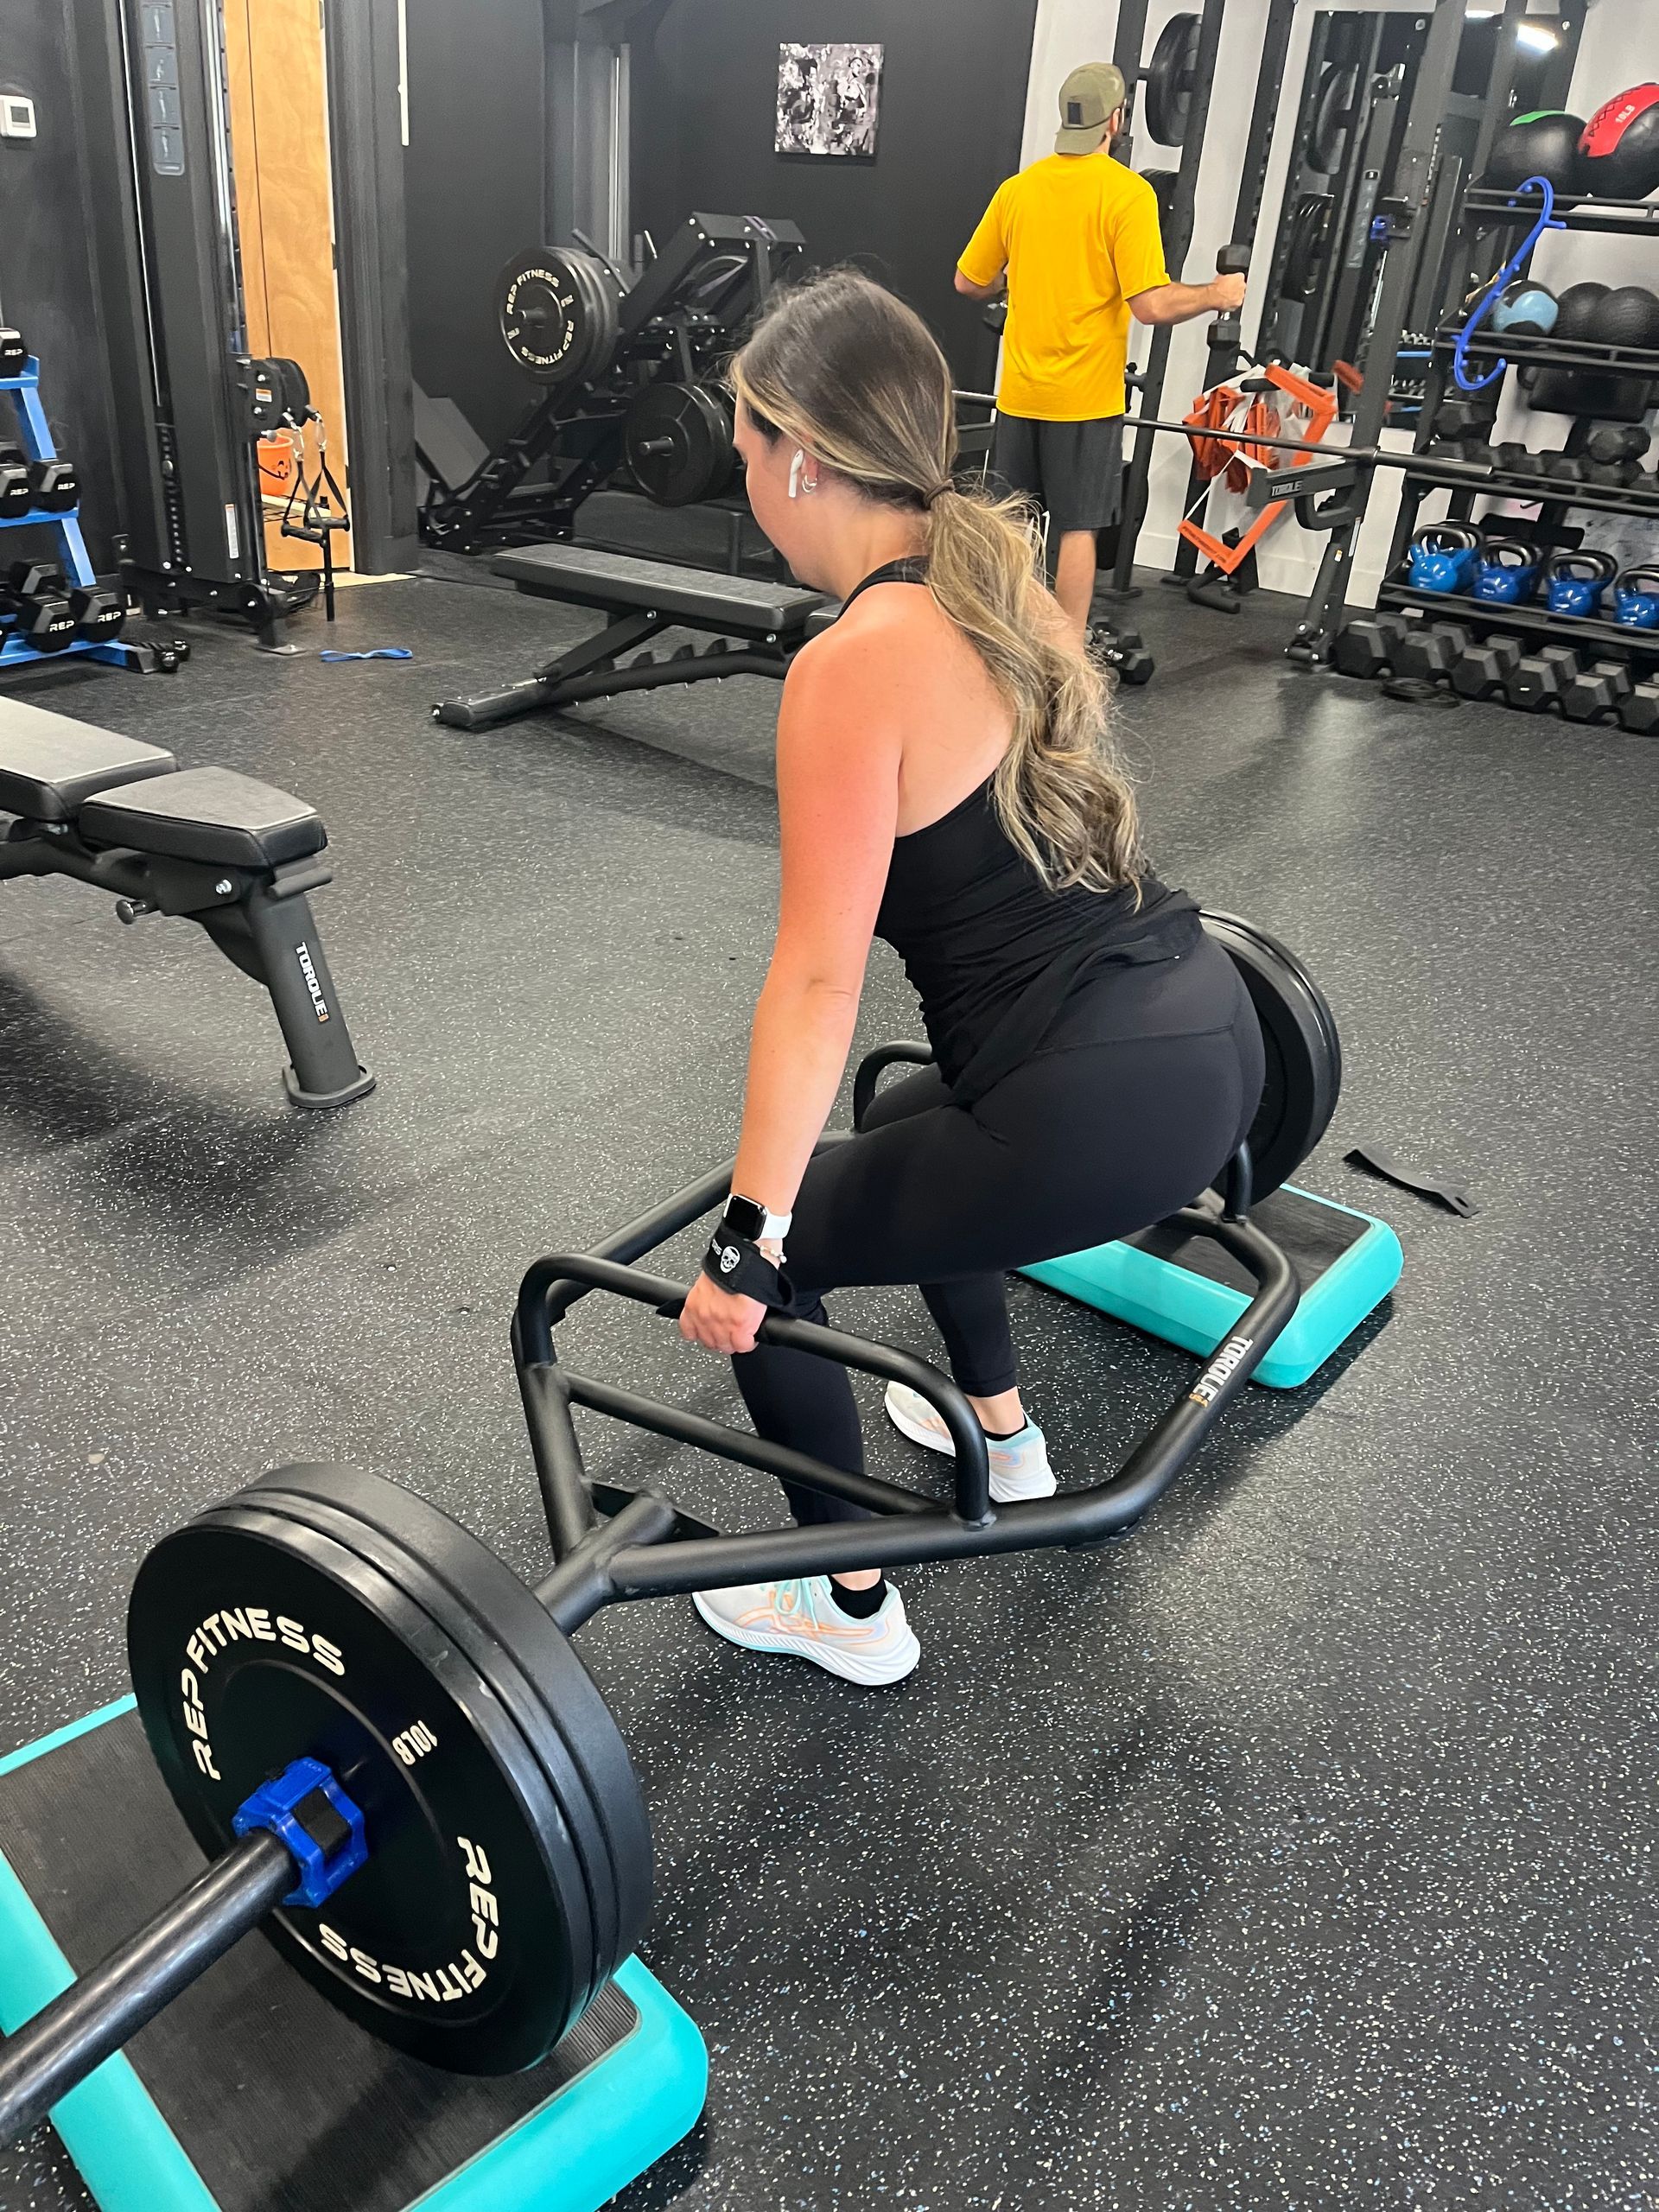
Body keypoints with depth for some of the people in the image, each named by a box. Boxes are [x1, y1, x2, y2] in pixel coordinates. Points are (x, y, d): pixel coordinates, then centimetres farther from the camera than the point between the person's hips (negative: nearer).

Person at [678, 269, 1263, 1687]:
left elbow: (818, 980, -17)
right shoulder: (998, 580, 9)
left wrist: (746, 1248, -11)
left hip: (1102, 1113, -9)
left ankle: (850, 1610, 25)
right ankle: (1003, 1433, 49)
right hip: (1211, 1037, 9)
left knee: (771, 1259, 9)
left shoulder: (857, 666, -16)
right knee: (903, 1131, 34)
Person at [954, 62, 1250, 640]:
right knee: (1077, 530, 2)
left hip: (1020, 392, 4)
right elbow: (1151, 304, -17)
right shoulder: (1127, 192, -10)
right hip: (1085, 397, -4)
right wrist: (1217, 294, 1)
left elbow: (969, 281, 12)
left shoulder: (1017, 187, 5)